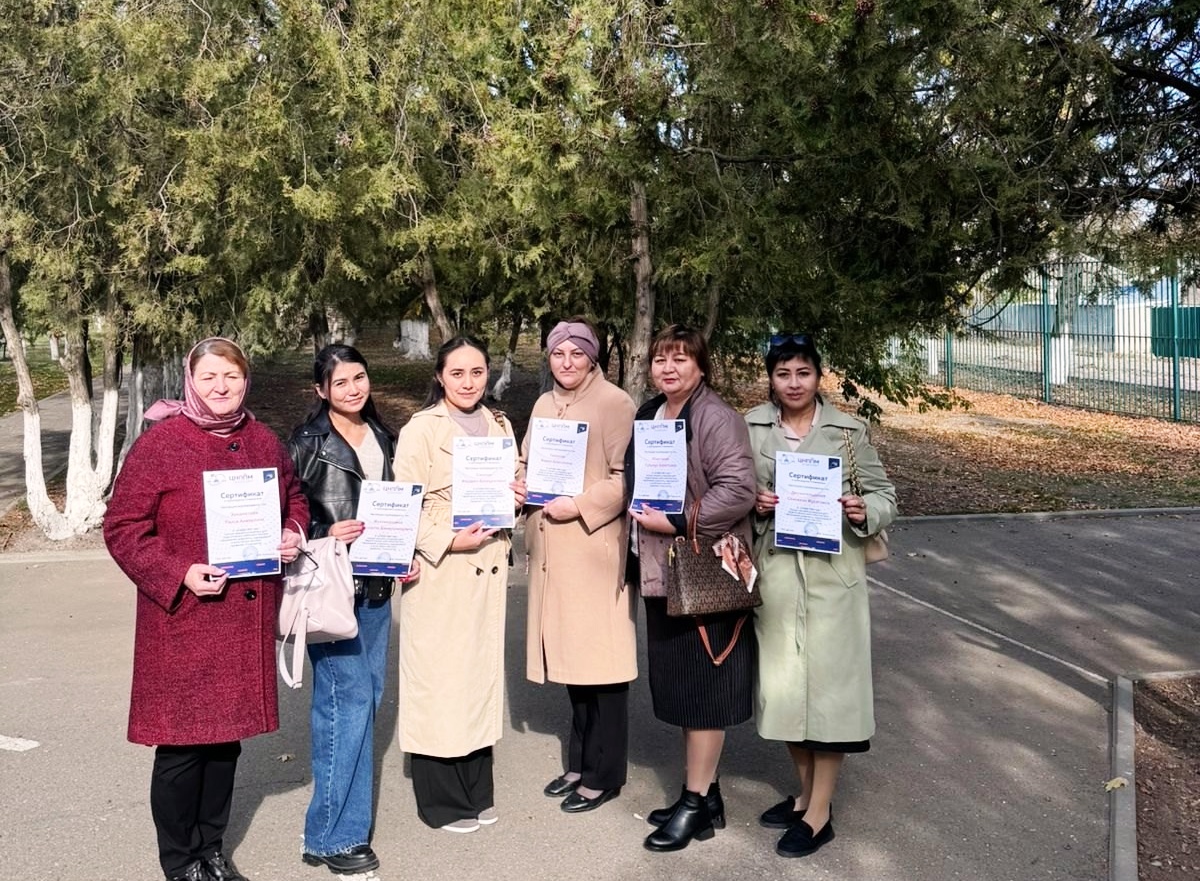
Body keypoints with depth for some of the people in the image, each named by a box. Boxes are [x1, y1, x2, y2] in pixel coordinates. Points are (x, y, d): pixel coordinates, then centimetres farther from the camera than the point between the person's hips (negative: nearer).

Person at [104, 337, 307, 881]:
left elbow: (294, 500, 21)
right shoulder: (159, 444, -9)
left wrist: (292, 535, 0)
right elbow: (123, 527, -9)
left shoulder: (264, 442, 7)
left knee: (227, 734, 15)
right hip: (183, 618, -5)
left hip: (247, 618, 5)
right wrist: (180, 575, -19)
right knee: (182, 743, 3)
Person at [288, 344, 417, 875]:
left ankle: (346, 815, 25)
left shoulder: (382, 436, 12)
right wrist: (325, 536, -23)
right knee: (348, 700, -7)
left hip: (376, 585, 7)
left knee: (367, 696, 11)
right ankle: (333, 835, 5)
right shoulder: (308, 443, -7)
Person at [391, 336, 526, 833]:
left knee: (483, 669, 12)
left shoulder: (500, 427, 11)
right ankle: (441, 800, 15)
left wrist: (518, 497, 1)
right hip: (438, 570, -6)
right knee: (438, 677, -1)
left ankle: (476, 790, 27)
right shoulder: (420, 430, -7)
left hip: (488, 568, 6)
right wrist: (449, 540, -20)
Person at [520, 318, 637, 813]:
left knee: (600, 659, -1)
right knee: (569, 654, 14)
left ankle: (602, 775, 12)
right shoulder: (544, 404, 14)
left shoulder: (614, 404, -8)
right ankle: (579, 763, 27)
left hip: (595, 544, -7)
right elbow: (528, 463, 24)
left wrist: (579, 505, -18)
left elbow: (626, 478, -14)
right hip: (552, 547, 7)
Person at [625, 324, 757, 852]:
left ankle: (697, 803, 15)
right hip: (660, 572, 9)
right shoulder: (648, 414, 12)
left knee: (702, 688, 2)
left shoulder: (716, 418, -14)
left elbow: (739, 489, -24)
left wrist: (677, 522, -22)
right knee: (679, 685, 15)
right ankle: (703, 791, 29)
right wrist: (642, 523, 10)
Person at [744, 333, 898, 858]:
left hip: (832, 573, -3)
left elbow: (885, 495, 4)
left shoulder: (848, 431, 0)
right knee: (782, 682, 11)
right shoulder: (751, 428, 5)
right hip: (774, 573, 3)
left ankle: (819, 814, 14)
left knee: (827, 682, 1)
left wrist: (863, 511, -17)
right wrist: (753, 503, -9)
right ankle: (806, 792, 32)